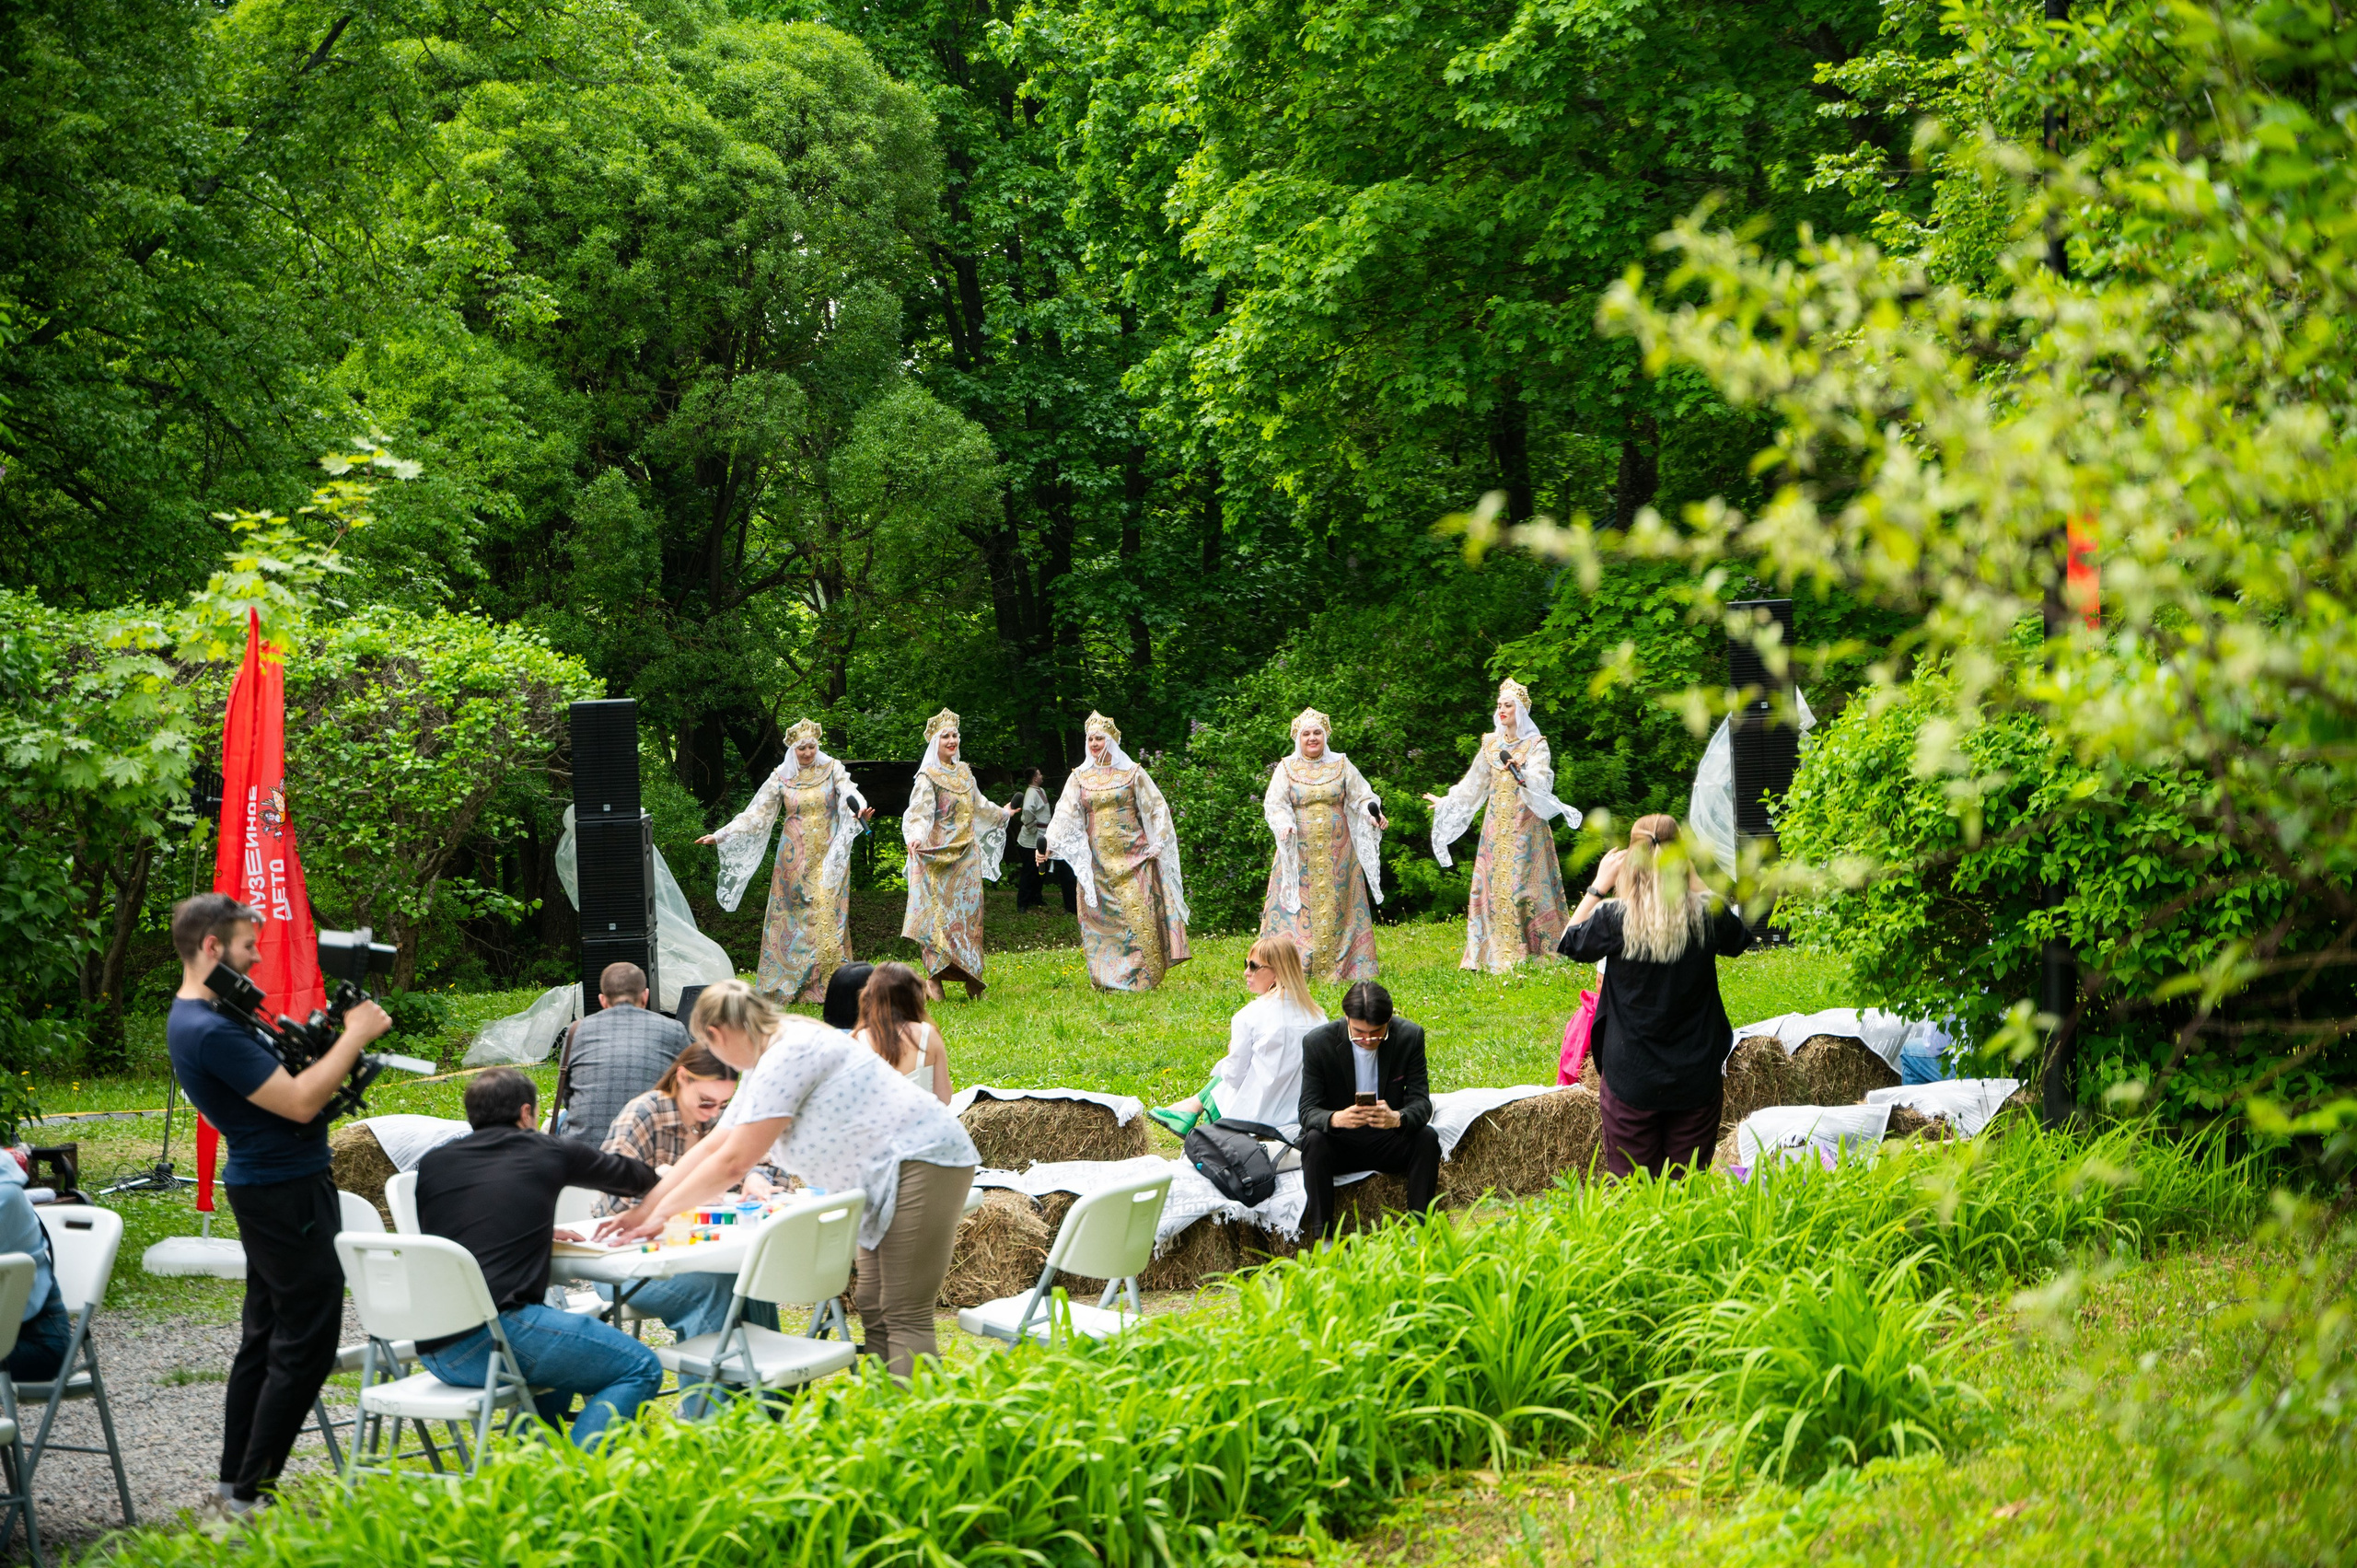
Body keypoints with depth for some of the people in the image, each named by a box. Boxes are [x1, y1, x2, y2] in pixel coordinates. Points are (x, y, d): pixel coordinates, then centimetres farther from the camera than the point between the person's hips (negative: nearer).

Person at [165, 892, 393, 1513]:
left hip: (270, 1188, 11)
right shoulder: (208, 1031, -23)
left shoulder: (206, 1016, 11)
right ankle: (253, 1493, -2)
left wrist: (340, 1041, 3)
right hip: (286, 1191, -11)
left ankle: (237, 1480, 24)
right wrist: (355, 1035, -16)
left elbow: (279, 1078, 18)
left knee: (265, 1337, 17)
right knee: (305, 1344, -6)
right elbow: (300, 1102, -26)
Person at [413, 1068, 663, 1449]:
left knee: (565, 1348, 33)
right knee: (640, 1369, 2)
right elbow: (637, 1176, 24)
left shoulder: (433, 1163, 17)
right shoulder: (550, 1152, 8)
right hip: (492, 1337, -7)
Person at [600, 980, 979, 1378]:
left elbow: (732, 1162, -16)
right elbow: (712, 1148, 17)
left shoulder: (788, 1057, -17)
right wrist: (643, 1209, 13)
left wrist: (662, 1212, -6)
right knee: (874, 1311, 9)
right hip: (885, 1180, 11)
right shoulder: (766, 1065, 16)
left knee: (905, 1316, -14)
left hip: (919, 1163, -11)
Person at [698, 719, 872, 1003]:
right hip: (794, 857, 1)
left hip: (828, 856, -1)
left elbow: (850, 792, -15)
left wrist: (860, 808, -39)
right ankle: (788, 984, 5)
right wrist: (721, 835, -1)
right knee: (791, 916, 0)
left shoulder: (832, 770, 0)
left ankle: (827, 984, -3)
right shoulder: (781, 778, 2)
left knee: (828, 916, -6)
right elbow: (755, 814, 4)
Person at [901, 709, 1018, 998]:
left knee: (968, 914, 5)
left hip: (967, 855, 6)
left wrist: (1002, 814, 45)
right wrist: (915, 837, -40)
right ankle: (935, 980, -6)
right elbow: (919, 813, -21)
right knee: (938, 914, -7)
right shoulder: (928, 776, -8)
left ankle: (971, 980, 7)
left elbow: (979, 805, 30)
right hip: (939, 855, -6)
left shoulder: (964, 772, 13)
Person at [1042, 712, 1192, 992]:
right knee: (1099, 917, -1)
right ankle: (1106, 979, 4)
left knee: (1137, 915, -9)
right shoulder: (1079, 777, 8)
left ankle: (1142, 978, -5)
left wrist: (1158, 843, -6)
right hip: (1096, 861, 3)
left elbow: (1157, 808, 4)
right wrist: (1048, 844, -15)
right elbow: (1065, 815, -1)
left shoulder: (1133, 774, 3)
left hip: (1131, 857, -2)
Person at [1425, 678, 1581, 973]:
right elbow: (1473, 783, 20)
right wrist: (1446, 803, 23)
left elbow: (1542, 783, -16)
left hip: (1526, 824, -5)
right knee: (1494, 886, 0)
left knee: (1524, 883, -8)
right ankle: (1497, 956, 1)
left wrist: (1521, 773, -34)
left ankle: (1533, 953, -4)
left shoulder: (1535, 745, -3)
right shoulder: (1491, 744, 11)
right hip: (1497, 824, 5)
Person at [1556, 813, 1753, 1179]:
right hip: (1696, 1080, 1)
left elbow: (1570, 942, 7)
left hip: (1631, 1080, -1)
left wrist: (1599, 885, 13)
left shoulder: (1613, 918, -15)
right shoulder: (1706, 914, -10)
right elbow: (1739, 937, 14)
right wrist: (1695, 880, 15)